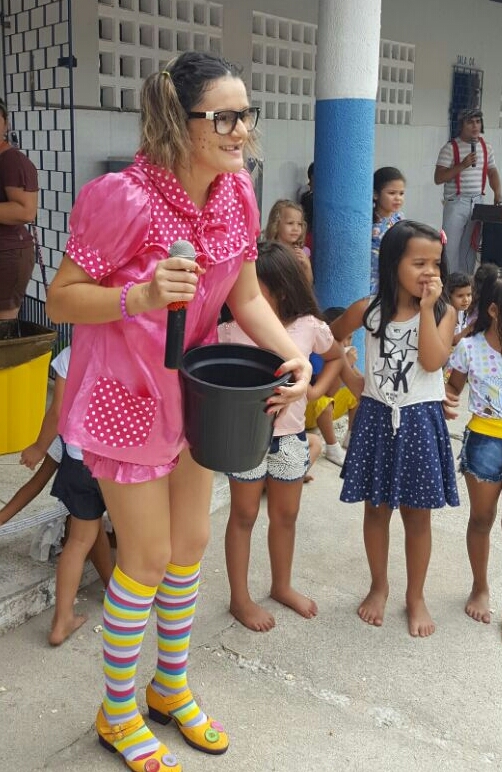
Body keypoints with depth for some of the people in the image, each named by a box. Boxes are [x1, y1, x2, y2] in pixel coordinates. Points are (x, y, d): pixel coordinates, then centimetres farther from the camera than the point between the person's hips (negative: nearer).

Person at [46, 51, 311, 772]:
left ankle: (171, 687, 40)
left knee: (190, 543, 16)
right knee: (148, 556, 3)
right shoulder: (126, 198, -25)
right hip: (125, 392, -7)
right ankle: (118, 714, 30)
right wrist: (140, 295, -36)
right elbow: (60, 298, -18)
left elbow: (246, 295, 2)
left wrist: (294, 355, -14)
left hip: (193, 387, 7)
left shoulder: (237, 193, -5)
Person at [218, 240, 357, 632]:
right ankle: (240, 598, 26)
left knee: (286, 514, 18)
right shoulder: (232, 330, -13)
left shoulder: (309, 327, -7)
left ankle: (282, 585, 40)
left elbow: (338, 357, 10)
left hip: (291, 435, 3)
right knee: (244, 515, 11)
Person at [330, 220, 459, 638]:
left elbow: (433, 361, -22)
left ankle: (416, 596, 28)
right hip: (377, 419, 1)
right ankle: (379, 587, 34)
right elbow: (329, 339, 12)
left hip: (420, 422, -1)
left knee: (417, 515, 9)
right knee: (376, 509, 13)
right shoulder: (368, 310, -4)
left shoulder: (443, 312, -6)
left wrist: (427, 308, -21)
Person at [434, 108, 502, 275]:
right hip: (456, 203, -5)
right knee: (451, 246, -5)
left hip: (478, 202, 5)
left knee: (471, 246, 10)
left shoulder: (486, 147, 9)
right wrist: (462, 165, -20)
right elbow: (438, 178, -11)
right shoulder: (450, 148, -7)